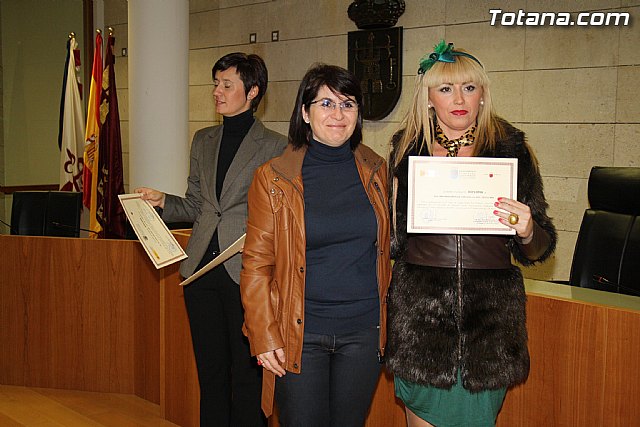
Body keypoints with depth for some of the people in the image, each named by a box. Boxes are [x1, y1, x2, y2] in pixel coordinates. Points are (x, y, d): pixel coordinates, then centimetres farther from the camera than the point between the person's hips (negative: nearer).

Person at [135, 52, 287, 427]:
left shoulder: (275, 146, -2)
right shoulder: (203, 141, 14)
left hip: (246, 271, -5)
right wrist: (163, 200, 1)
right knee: (210, 371, 13)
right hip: (201, 269, 5)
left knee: (245, 373, 1)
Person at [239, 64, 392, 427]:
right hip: (300, 335, -3)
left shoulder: (376, 171, 5)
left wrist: (388, 319, 11)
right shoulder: (273, 178, -4)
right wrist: (264, 337, -8)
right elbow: (256, 264, -3)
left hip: (364, 332, 3)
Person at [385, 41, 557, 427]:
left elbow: (538, 251, 3)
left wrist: (527, 232, -18)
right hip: (419, 314, 1)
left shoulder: (510, 149, 1)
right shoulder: (408, 149, 6)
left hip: (488, 318, -1)